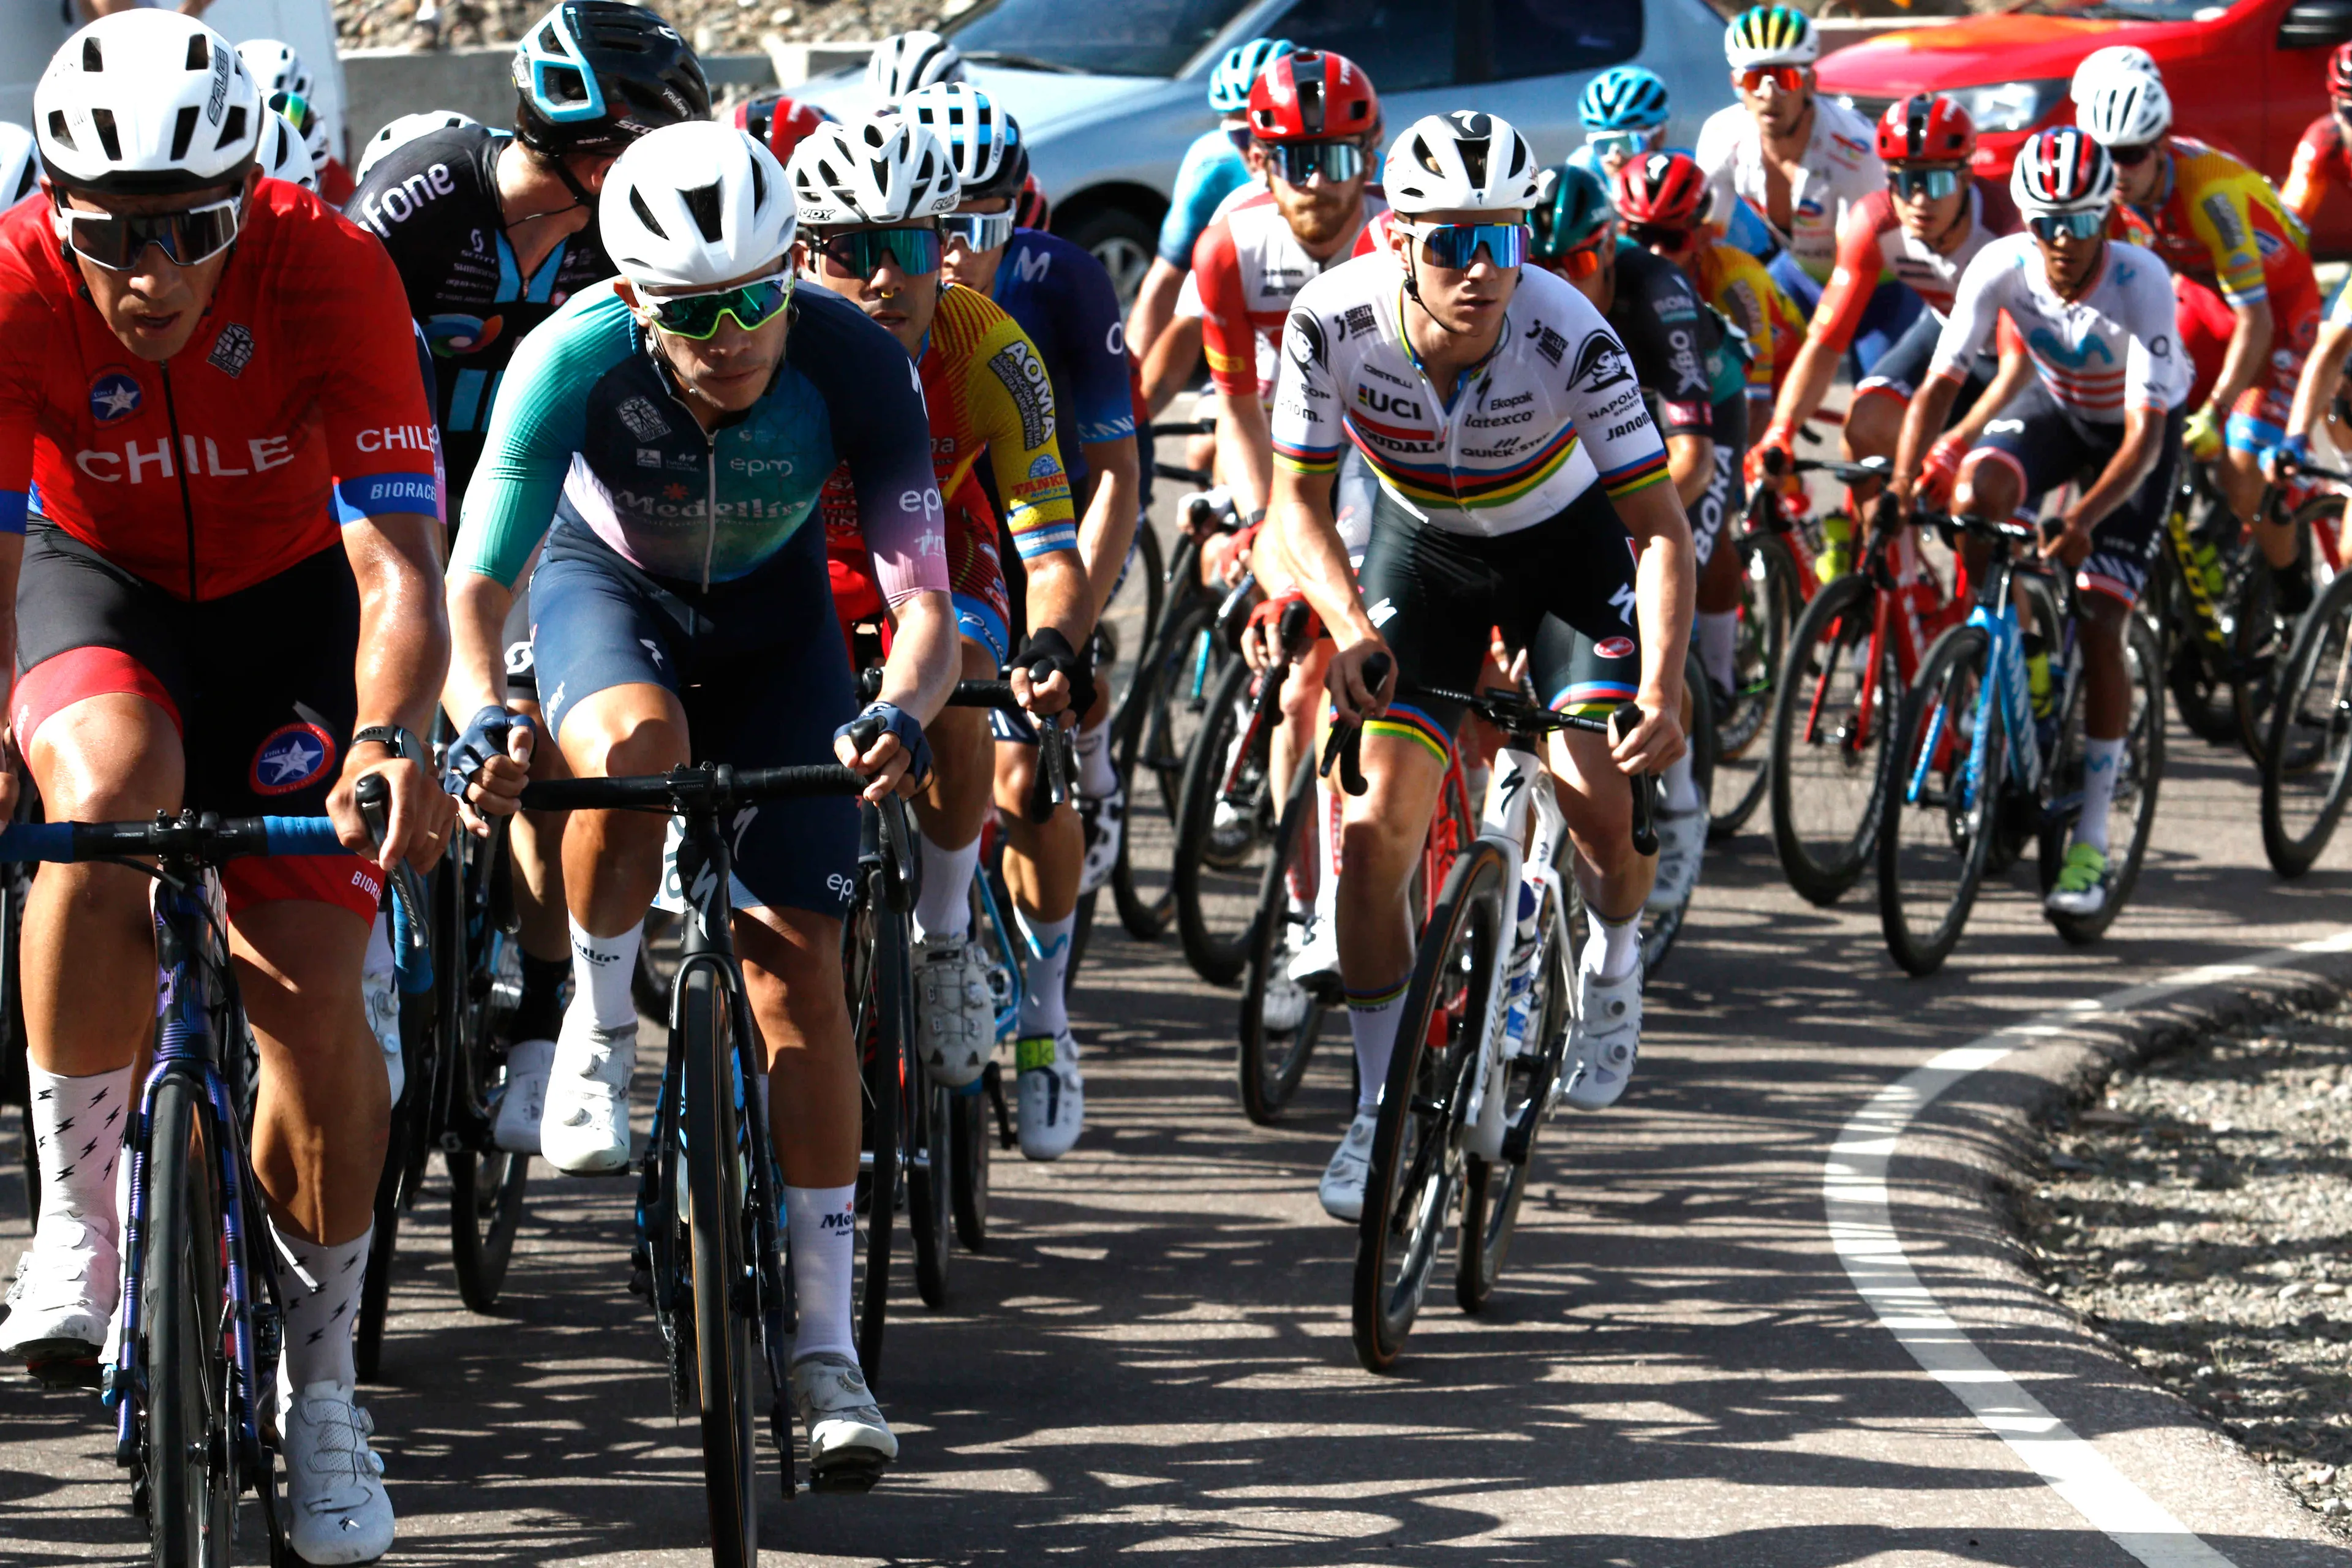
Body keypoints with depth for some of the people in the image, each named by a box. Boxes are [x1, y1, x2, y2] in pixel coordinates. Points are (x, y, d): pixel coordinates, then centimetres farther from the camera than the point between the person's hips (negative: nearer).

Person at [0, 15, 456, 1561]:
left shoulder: (334, 270, -30)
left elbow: (397, 560, -34)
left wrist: (389, 738, -53)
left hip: (285, 596, 0)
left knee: (314, 1001, -11)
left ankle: (320, 1390, 11)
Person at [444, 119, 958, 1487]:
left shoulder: (855, 365, -33)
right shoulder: (578, 361, -34)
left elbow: (925, 599, -35)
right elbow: (477, 580, -32)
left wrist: (902, 711, -57)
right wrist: (482, 716, -53)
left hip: (771, 615, 1)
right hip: (610, 589, -1)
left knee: (799, 965, -7)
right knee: (636, 746, -38)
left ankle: (826, 1347, 0)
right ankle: (600, 1030, -10)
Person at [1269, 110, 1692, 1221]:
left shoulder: (1568, 336, -32)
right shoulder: (1337, 319, -28)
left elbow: (1660, 526, -26)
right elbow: (1299, 497, -14)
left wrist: (1662, 691, -39)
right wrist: (1348, 628, -32)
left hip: (1565, 540, -1)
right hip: (1422, 548, 1)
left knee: (1599, 792, -18)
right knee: (1373, 829, -11)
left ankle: (1614, 955, 18)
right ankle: (1382, 1111, 5)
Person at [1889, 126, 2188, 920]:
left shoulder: (2140, 281, -34)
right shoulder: (2000, 266, -25)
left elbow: (2145, 432, -36)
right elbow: (1941, 383, -23)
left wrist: (2082, 519, -49)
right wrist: (1901, 484, -38)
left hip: (2135, 431, -3)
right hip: (2056, 405, 3)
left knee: (2099, 626, -12)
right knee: (1975, 492, -31)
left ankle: (2092, 845, -5)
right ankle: (2020, 632, -1)